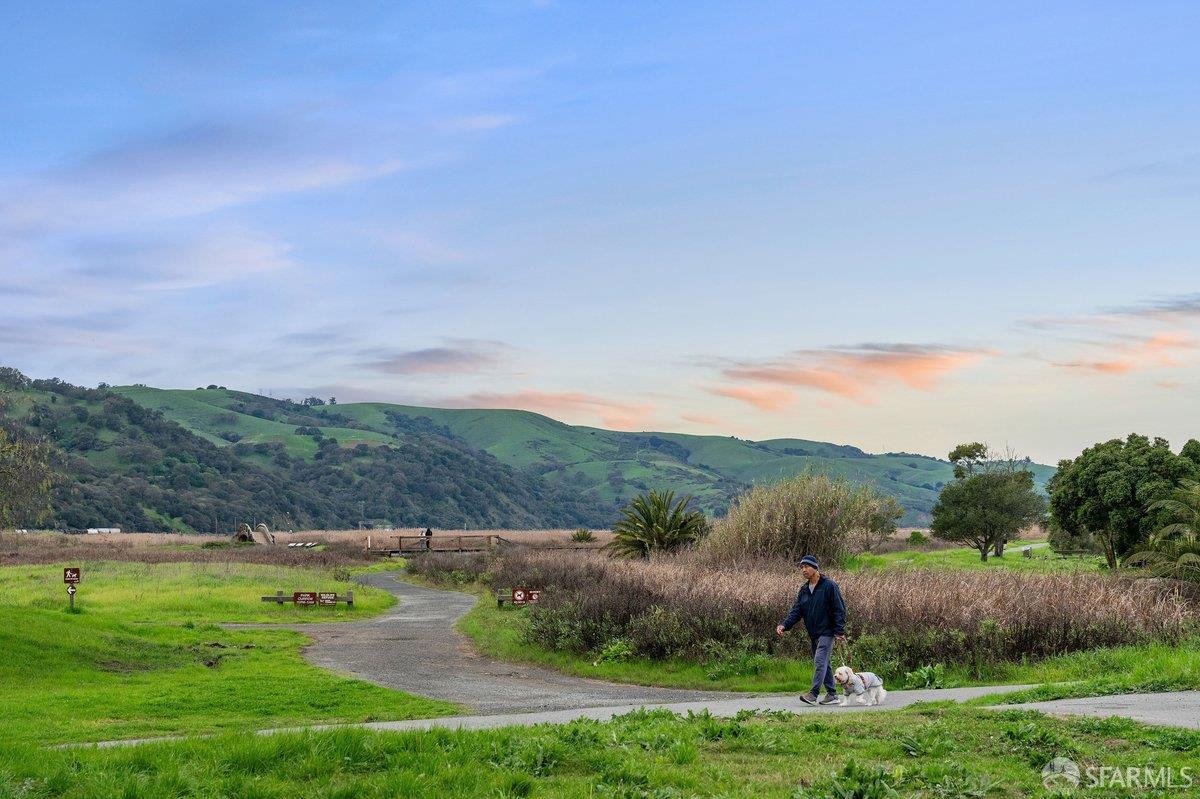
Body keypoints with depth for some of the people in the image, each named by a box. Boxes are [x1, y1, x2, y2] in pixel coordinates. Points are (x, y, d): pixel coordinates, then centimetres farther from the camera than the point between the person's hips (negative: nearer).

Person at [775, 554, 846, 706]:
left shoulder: (829, 586, -10)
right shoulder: (804, 589, 11)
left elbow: (839, 609, -11)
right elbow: (796, 610, 6)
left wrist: (839, 631, -17)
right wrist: (785, 625, -10)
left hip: (827, 632, -8)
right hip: (813, 634, 8)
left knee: (820, 661, -14)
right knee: (823, 664, 11)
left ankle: (813, 694, -17)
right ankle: (832, 694, 19)